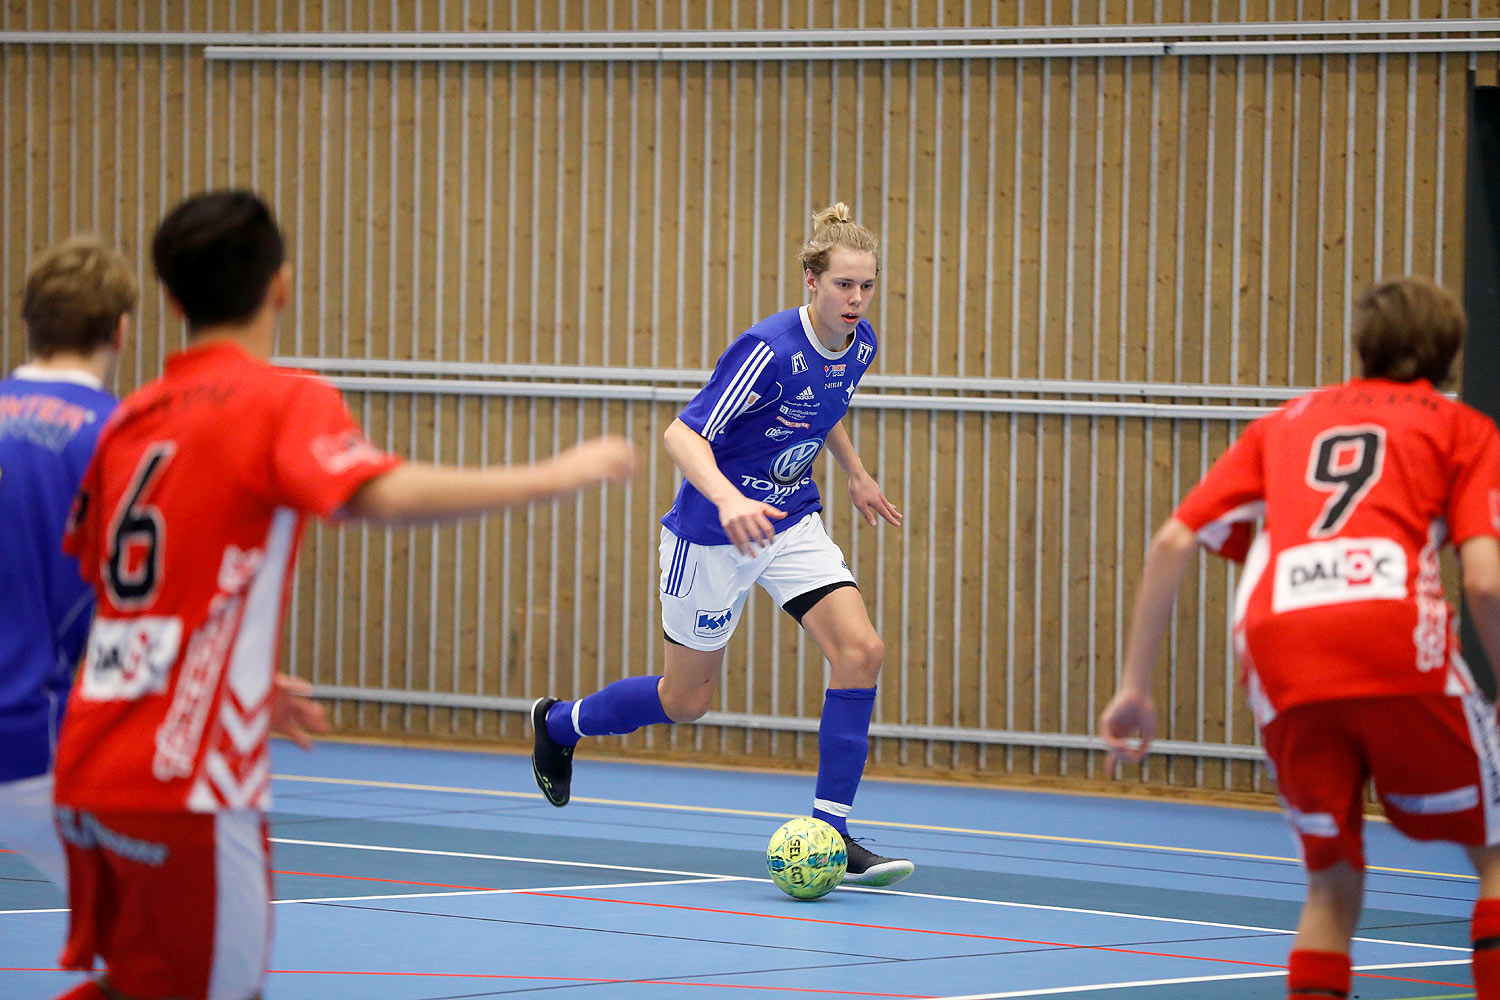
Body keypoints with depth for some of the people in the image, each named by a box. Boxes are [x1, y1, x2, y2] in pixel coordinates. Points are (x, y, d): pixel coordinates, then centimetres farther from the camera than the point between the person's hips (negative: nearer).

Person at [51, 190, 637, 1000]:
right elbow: (380, 494, -26)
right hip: (188, 783, -7)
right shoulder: (286, 401, -7)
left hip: (88, 772, 7)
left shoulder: (132, 418, 13)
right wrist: (554, 476, -19)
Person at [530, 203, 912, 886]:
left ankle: (831, 834, -10)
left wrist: (855, 474, 25)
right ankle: (557, 723, 37)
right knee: (686, 699, 7)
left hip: (791, 522, 6)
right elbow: (683, 434, -31)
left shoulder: (858, 347, -3)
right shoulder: (769, 349, -27)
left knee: (860, 650, -15)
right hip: (714, 532, -6)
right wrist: (727, 499, -46)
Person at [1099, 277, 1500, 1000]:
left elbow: (1173, 542, 19)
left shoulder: (1290, 420, 30)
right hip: (1398, 641, -3)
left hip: (1277, 650, 3)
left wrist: (1135, 685, 21)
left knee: (1332, 885, 16)